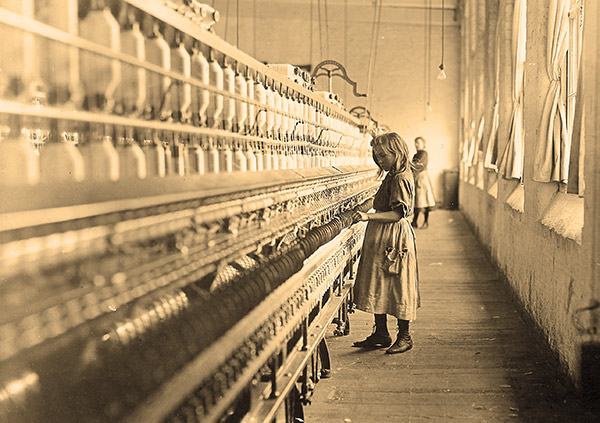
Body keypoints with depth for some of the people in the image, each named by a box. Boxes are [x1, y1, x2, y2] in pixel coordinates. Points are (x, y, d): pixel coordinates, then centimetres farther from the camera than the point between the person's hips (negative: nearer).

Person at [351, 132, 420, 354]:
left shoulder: (400, 179, -17)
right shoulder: (392, 176, 14)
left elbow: (398, 213, -25)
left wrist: (369, 216, -31)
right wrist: (369, 215, 15)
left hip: (394, 239, -10)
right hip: (381, 238, 10)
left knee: (398, 286, -1)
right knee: (378, 286, 12)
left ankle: (404, 337, 10)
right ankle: (381, 334, 21)